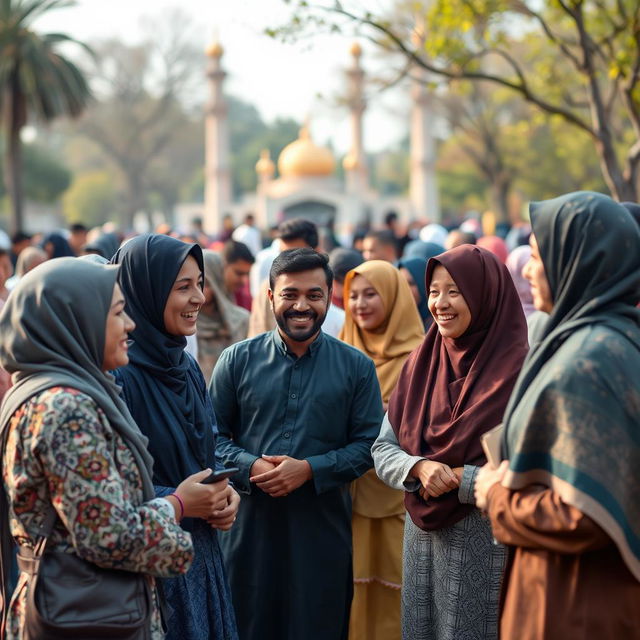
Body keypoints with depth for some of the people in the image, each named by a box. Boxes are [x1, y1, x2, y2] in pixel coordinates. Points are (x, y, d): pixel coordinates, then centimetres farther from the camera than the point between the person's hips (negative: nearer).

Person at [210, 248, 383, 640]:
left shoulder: (356, 367, 4)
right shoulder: (237, 361, 5)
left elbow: (369, 443, -1)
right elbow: (213, 434, 5)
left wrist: (310, 469, -14)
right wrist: (250, 467, -14)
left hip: (324, 529, 0)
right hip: (250, 524, 0)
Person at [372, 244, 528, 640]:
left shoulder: (519, 369, -13)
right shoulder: (421, 362, 5)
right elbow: (383, 448, 5)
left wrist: (459, 479, -19)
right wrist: (419, 467, -15)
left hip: (490, 541, -5)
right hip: (423, 537, 6)